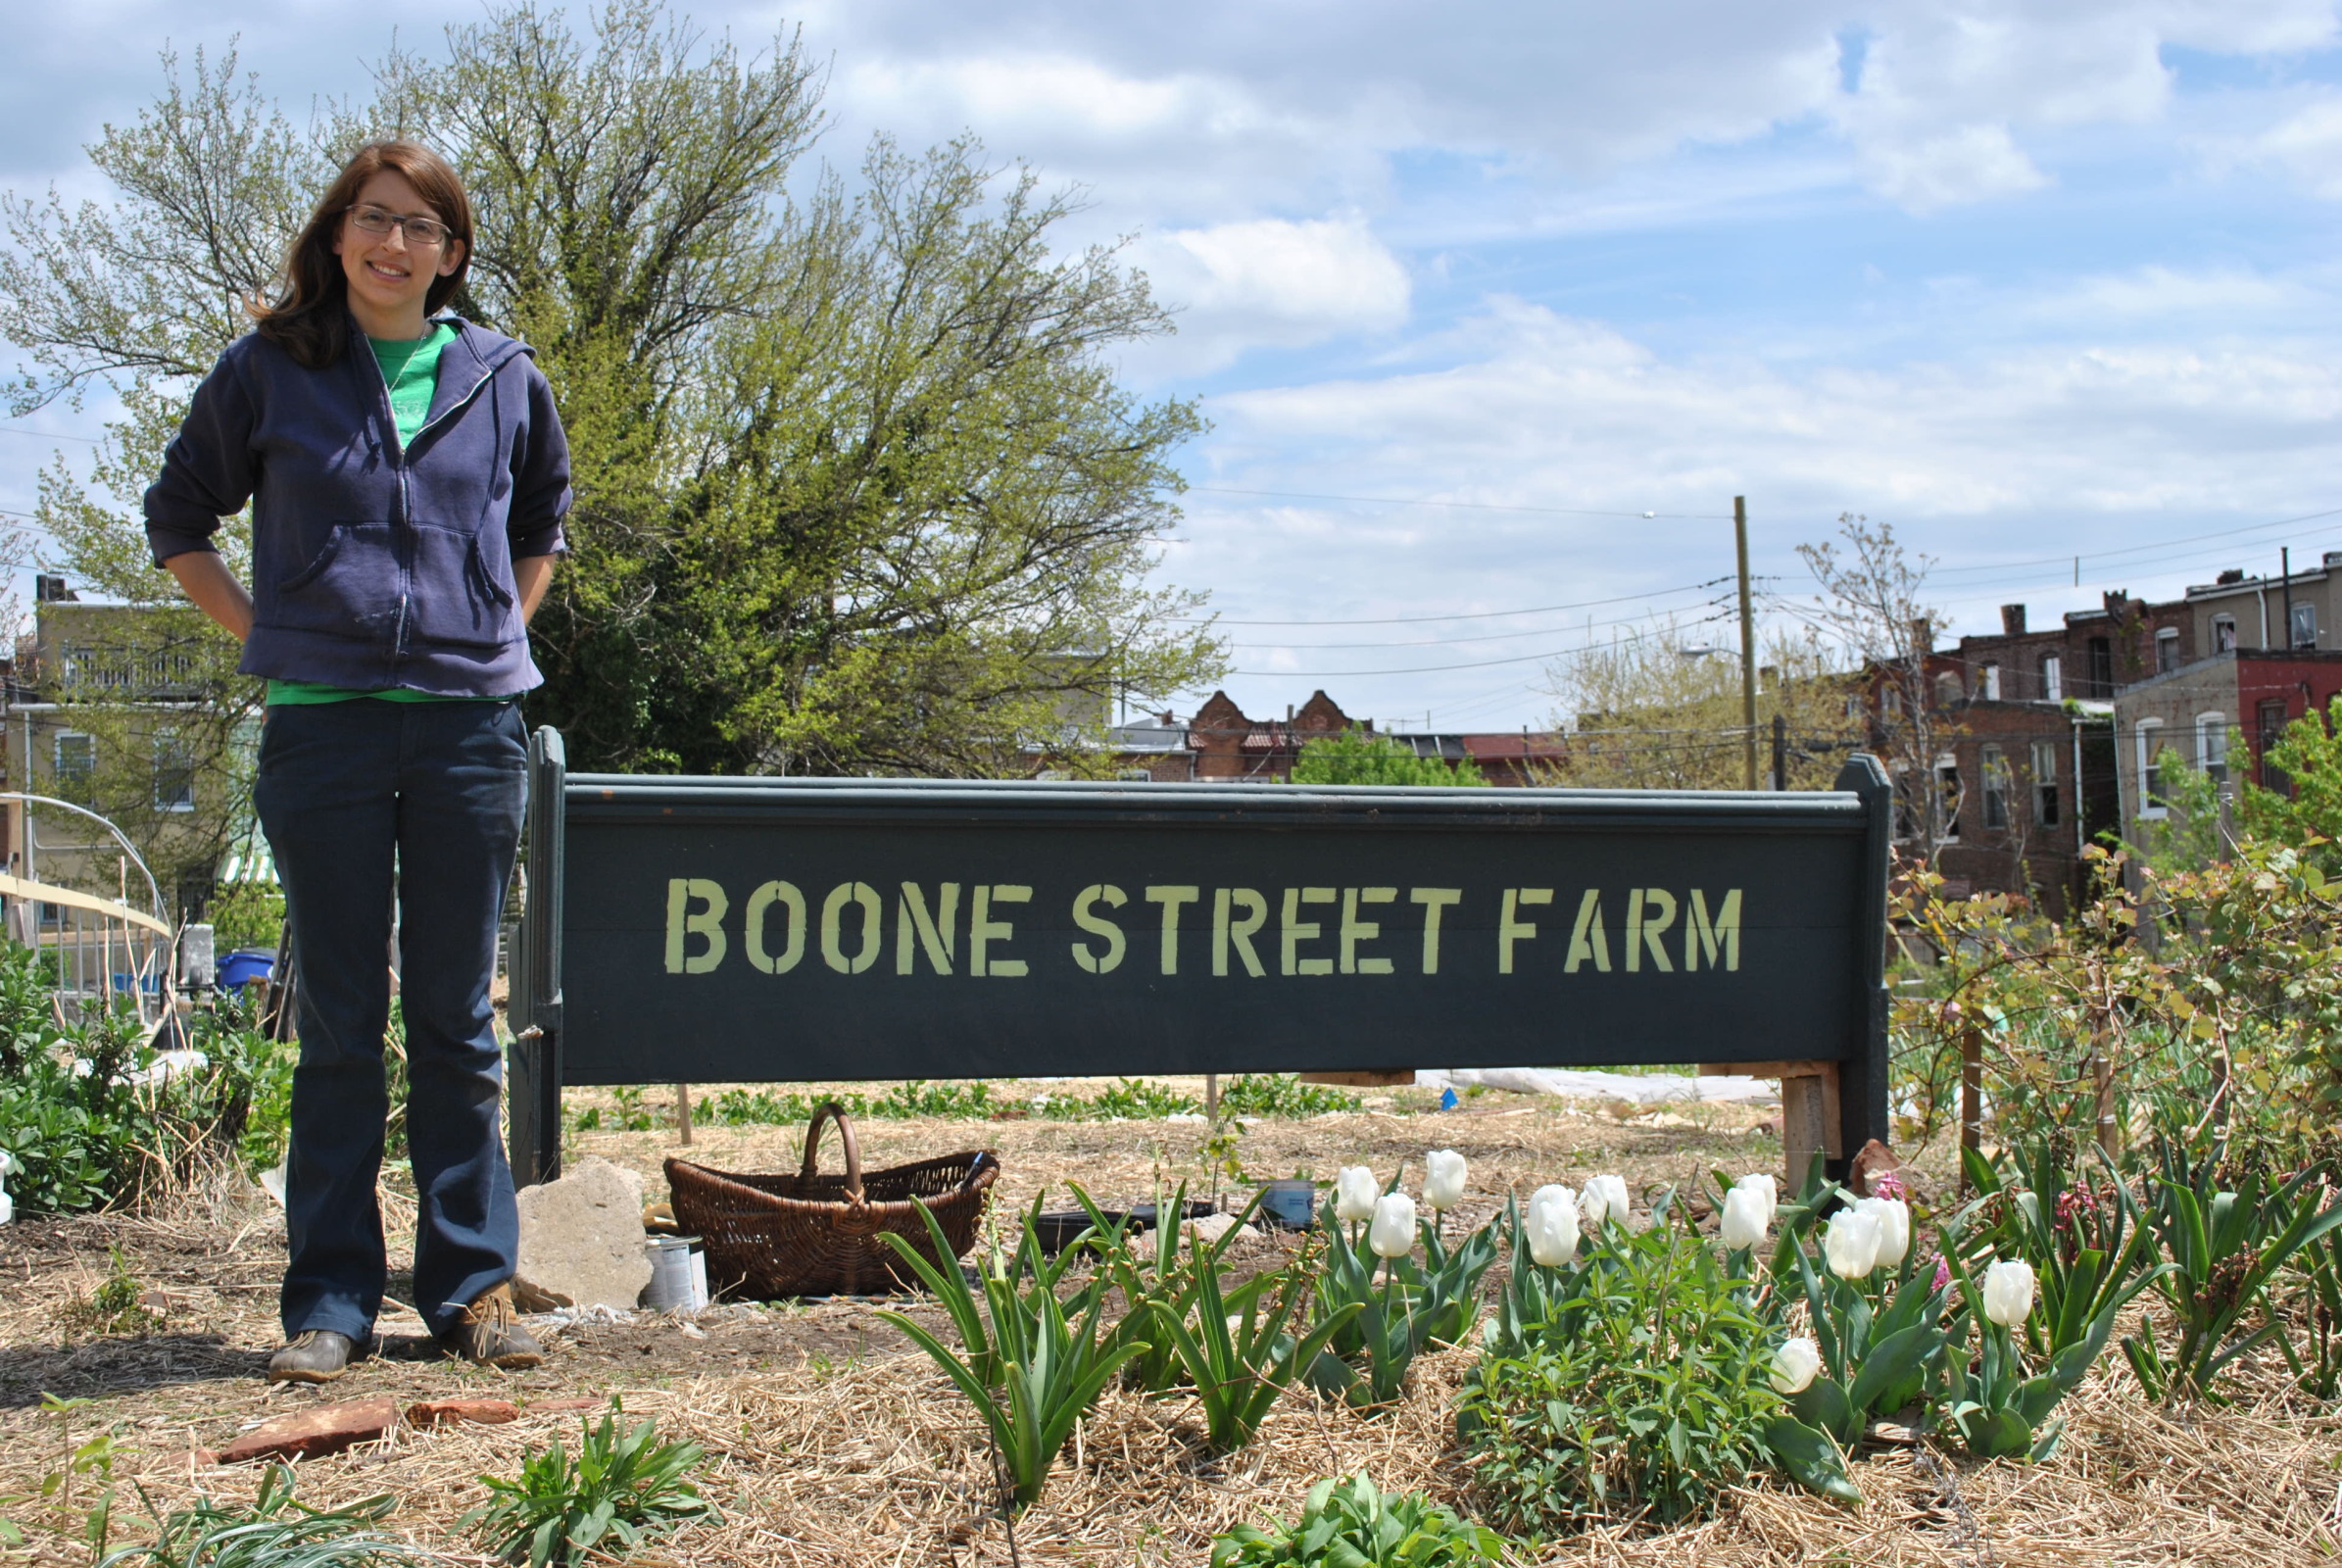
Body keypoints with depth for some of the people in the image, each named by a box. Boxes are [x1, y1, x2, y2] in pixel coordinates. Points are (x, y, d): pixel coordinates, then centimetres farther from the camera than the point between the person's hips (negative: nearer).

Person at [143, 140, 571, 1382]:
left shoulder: (503, 379, 8)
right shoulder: (268, 370, 4)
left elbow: (541, 522, 25)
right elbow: (179, 518, 14)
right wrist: (265, 634, 4)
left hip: (468, 724, 1)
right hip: (323, 723, -1)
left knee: (456, 1020, 6)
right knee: (340, 1023, 3)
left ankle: (473, 1284, 14)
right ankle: (330, 1301, 10)